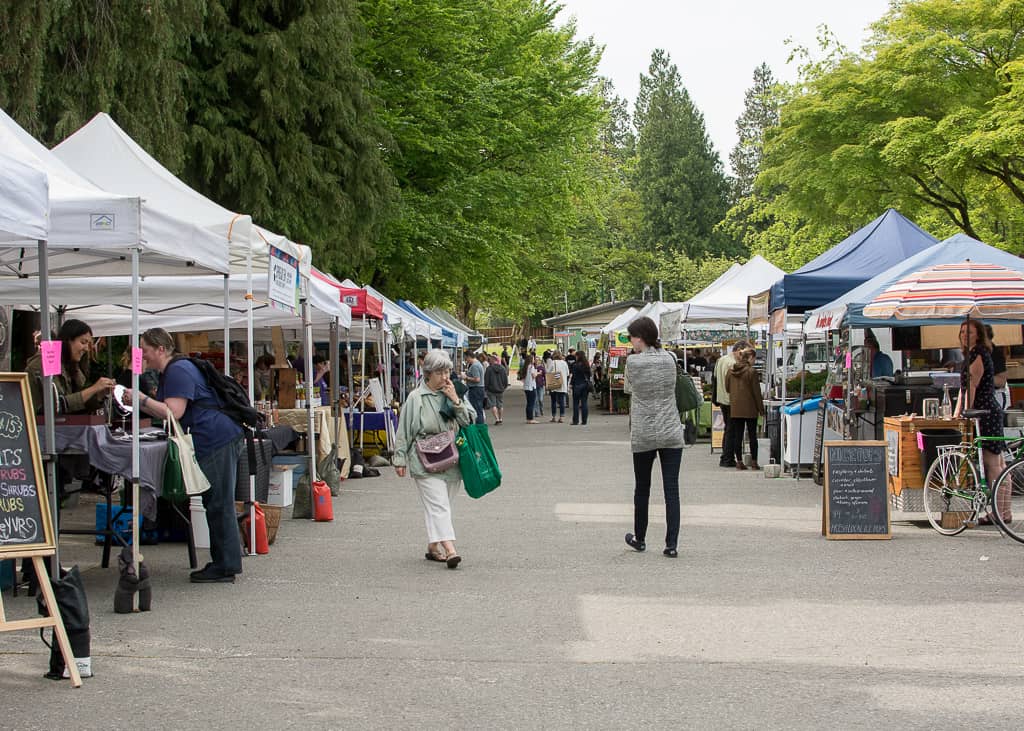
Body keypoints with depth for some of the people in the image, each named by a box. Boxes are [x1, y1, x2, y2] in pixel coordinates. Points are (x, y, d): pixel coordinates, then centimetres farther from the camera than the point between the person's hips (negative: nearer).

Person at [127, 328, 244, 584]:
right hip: (219, 439, 11)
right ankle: (225, 562, 19)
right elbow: (164, 412, 21)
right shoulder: (170, 372, 20)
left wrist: (140, 399, -15)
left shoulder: (178, 371, -13)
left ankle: (225, 567, -3)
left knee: (218, 503, -7)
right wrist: (137, 404, 12)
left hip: (217, 439, -11)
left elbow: (174, 412, -20)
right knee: (217, 503, 13)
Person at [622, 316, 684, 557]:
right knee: (672, 490, -1)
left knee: (642, 488, 14)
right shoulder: (670, 359, 0)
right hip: (671, 433, 1)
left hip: (643, 435, -1)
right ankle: (671, 544, -5)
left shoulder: (633, 362, -8)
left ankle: (639, 538, 27)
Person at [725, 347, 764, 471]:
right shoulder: (751, 372, -12)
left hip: (735, 408, 4)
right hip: (750, 409, -4)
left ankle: (739, 461, 7)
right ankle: (754, 462, 5)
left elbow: (727, 388, 13)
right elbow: (756, 392, -9)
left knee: (737, 435, 7)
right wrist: (761, 408, -2)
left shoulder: (730, 371, 4)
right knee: (752, 435, 4)